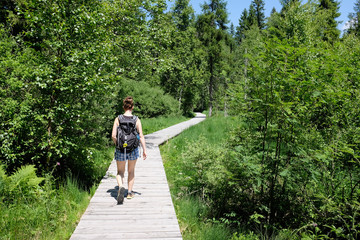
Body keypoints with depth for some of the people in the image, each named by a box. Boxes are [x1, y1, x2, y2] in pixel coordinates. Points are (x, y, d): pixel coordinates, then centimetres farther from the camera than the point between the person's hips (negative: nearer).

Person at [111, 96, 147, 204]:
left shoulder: (118, 119, -6)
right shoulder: (137, 120, -6)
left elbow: (113, 136, -7)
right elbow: (141, 136, -7)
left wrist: (117, 144, 12)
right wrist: (144, 150, 0)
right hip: (133, 149, 1)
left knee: (120, 172, 15)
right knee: (131, 171, 20)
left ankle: (121, 187, -12)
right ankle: (130, 192, 28)